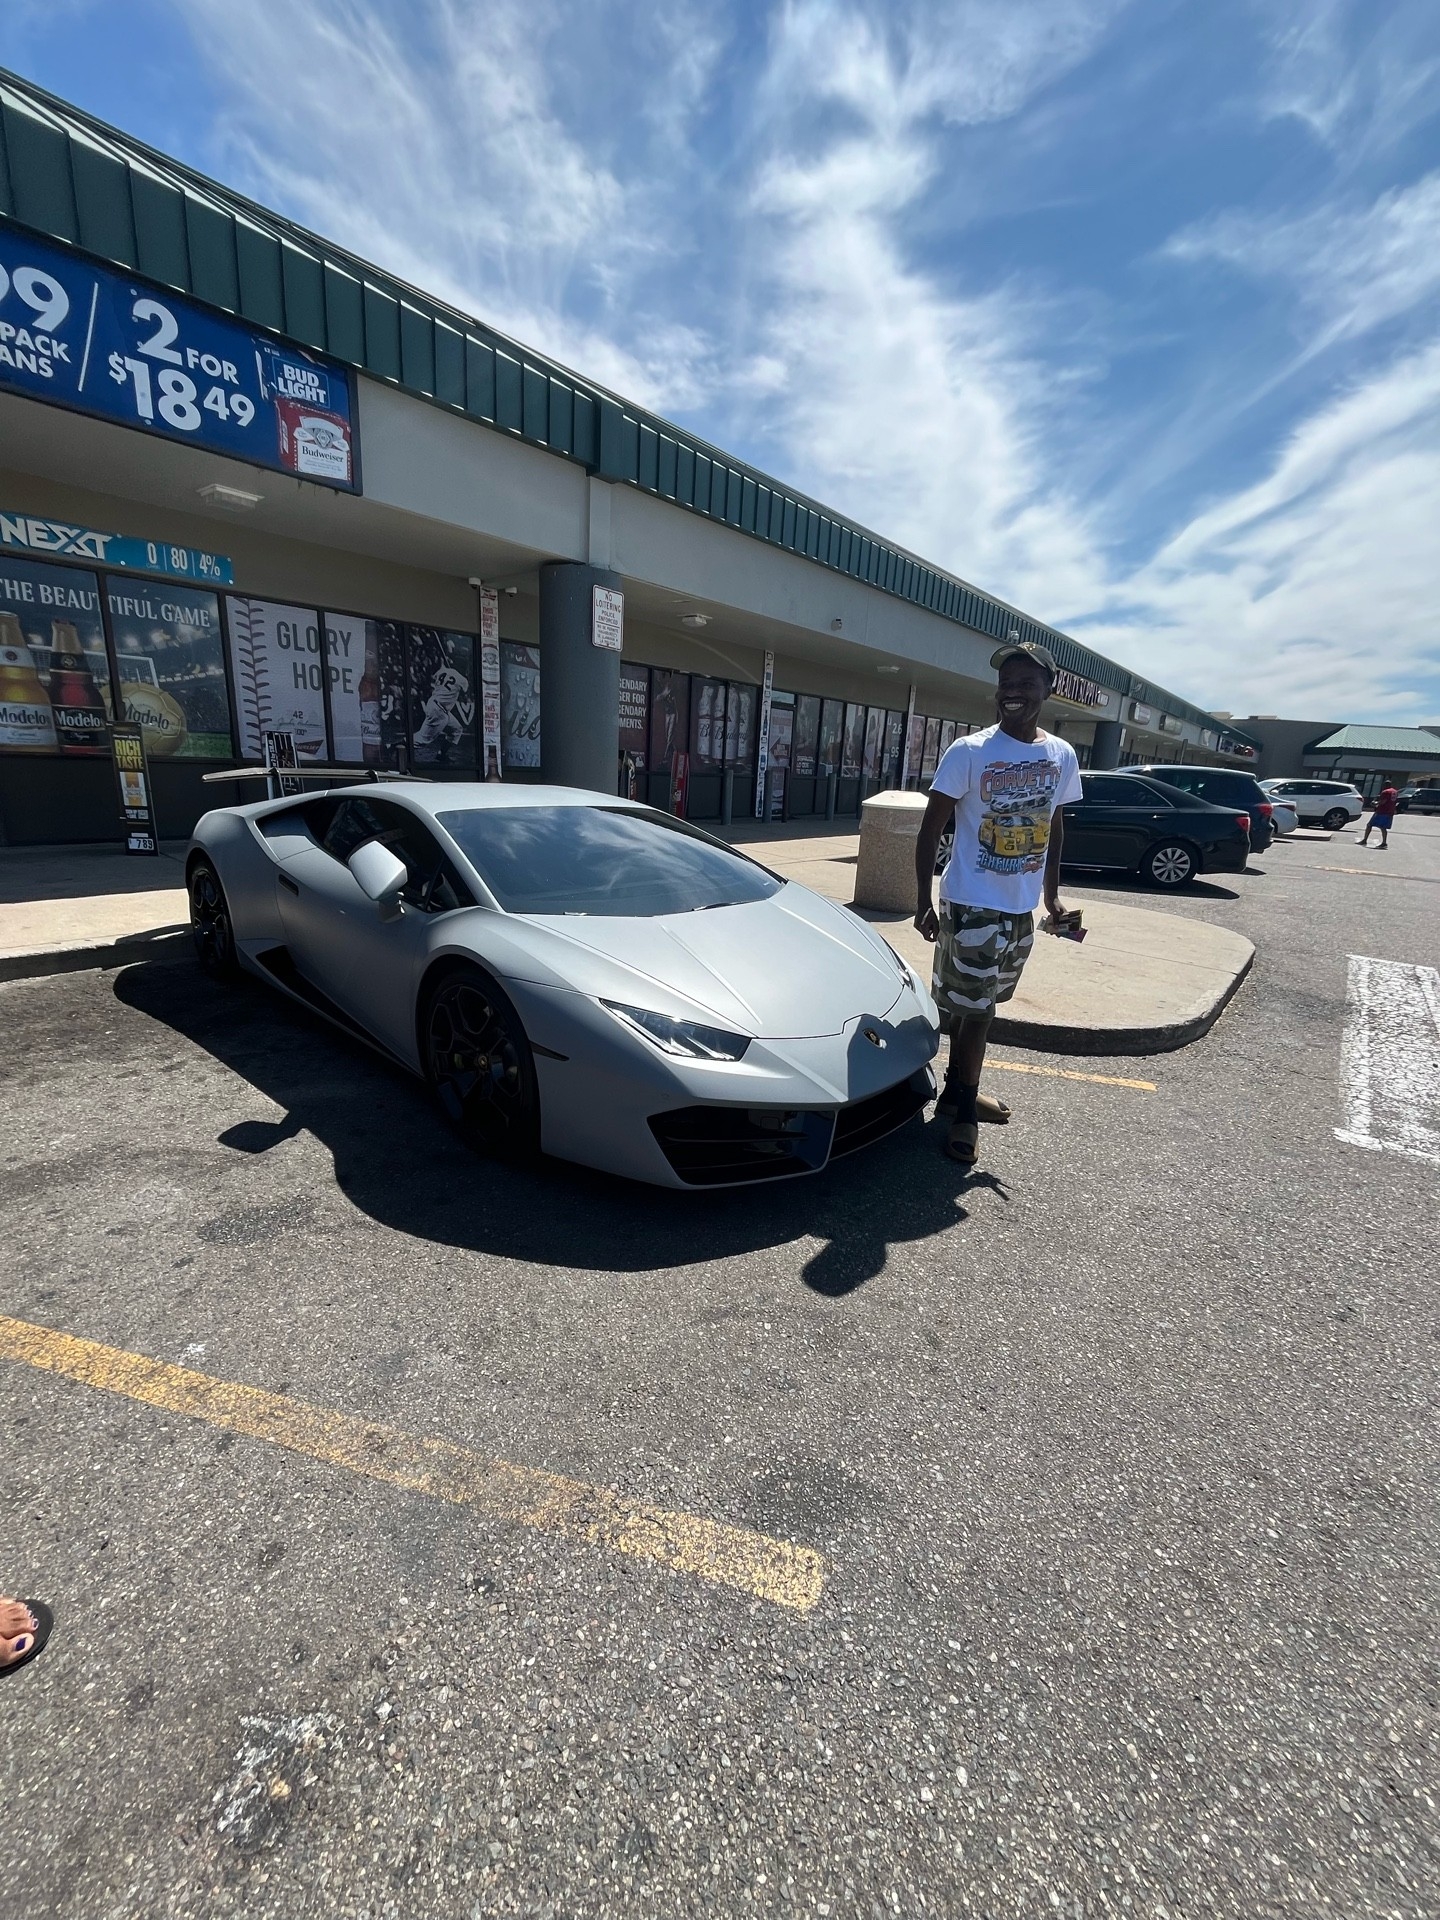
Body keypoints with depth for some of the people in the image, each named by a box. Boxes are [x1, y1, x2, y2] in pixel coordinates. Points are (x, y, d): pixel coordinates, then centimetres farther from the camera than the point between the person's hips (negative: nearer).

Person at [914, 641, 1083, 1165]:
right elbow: (931, 829, -9)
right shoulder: (969, 751, -11)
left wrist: (1051, 894, 14)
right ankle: (965, 1110, 16)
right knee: (973, 1010, -1)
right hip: (972, 905, -5)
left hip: (1022, 908, 6)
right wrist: (923, 902, -12)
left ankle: (957, 1089, 33)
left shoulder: (1062, 755, 5)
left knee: (977, 1006, 17)